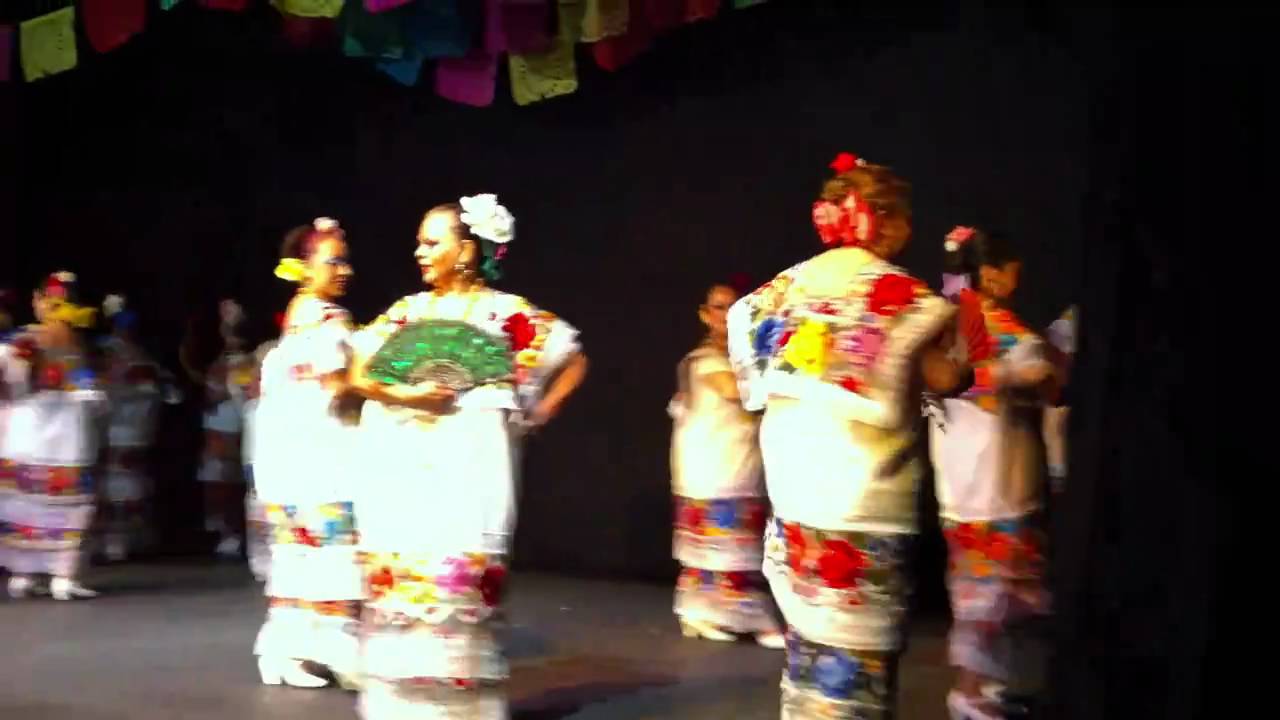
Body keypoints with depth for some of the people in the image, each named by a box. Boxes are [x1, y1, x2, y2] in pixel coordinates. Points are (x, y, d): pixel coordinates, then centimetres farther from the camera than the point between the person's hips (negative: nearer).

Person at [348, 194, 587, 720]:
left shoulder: (506, 312, 0)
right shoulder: (407, 310, 11)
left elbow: (573, 361, 6)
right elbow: (359, 374, 8)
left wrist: (535, 415, 1)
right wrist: (402, 393, -9)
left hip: (467, 468, -4)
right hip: (402, 470, 4)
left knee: (459, 581, -6)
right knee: (397, 576, 1)